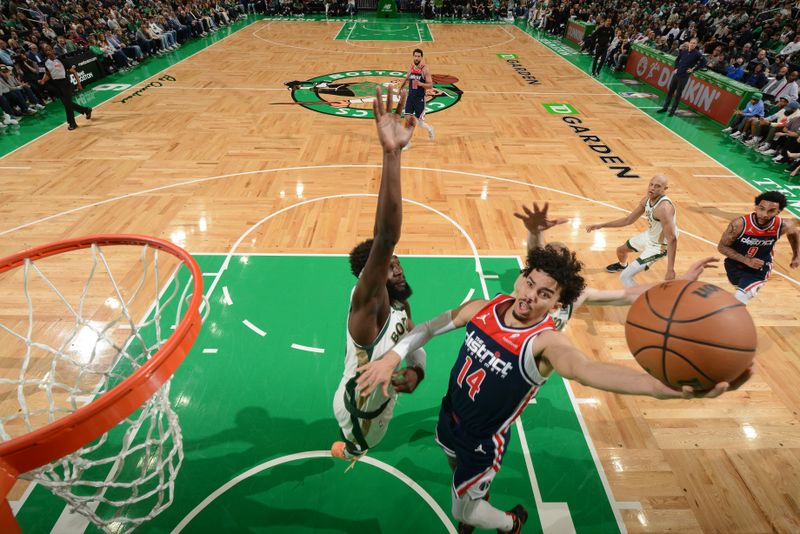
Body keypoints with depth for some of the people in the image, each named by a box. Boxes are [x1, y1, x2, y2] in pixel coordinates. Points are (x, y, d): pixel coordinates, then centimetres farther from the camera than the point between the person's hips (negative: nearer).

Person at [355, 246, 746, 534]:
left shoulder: (546, 341, -32)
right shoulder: (483, 308, -16)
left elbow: (586, 369, -53)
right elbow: (430, 328, -6)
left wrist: (669, 388, -71)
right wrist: (391, 357, -17)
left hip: (483, 442, -5)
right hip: (449, 417, 5)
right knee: (461, 478, 33)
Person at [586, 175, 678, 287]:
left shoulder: (664, 208, -35)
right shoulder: (647, 199, -8)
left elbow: (672, 239, -37)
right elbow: (628, 220, 5)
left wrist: (670, 270, -41)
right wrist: (601, 225, -1)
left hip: (659, 246, -9)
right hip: (649, 236, 9)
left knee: (625, 277, -16)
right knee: (620, 250, 33)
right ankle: (622, 265, 69)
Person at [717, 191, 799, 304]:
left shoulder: (783, 226, -21)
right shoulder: (740, 224, -30)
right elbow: (722, 247, -20)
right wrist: (746, 260, -28)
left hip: (760, 268, -1)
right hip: (735, 264, 1)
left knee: (740, 299, -21)